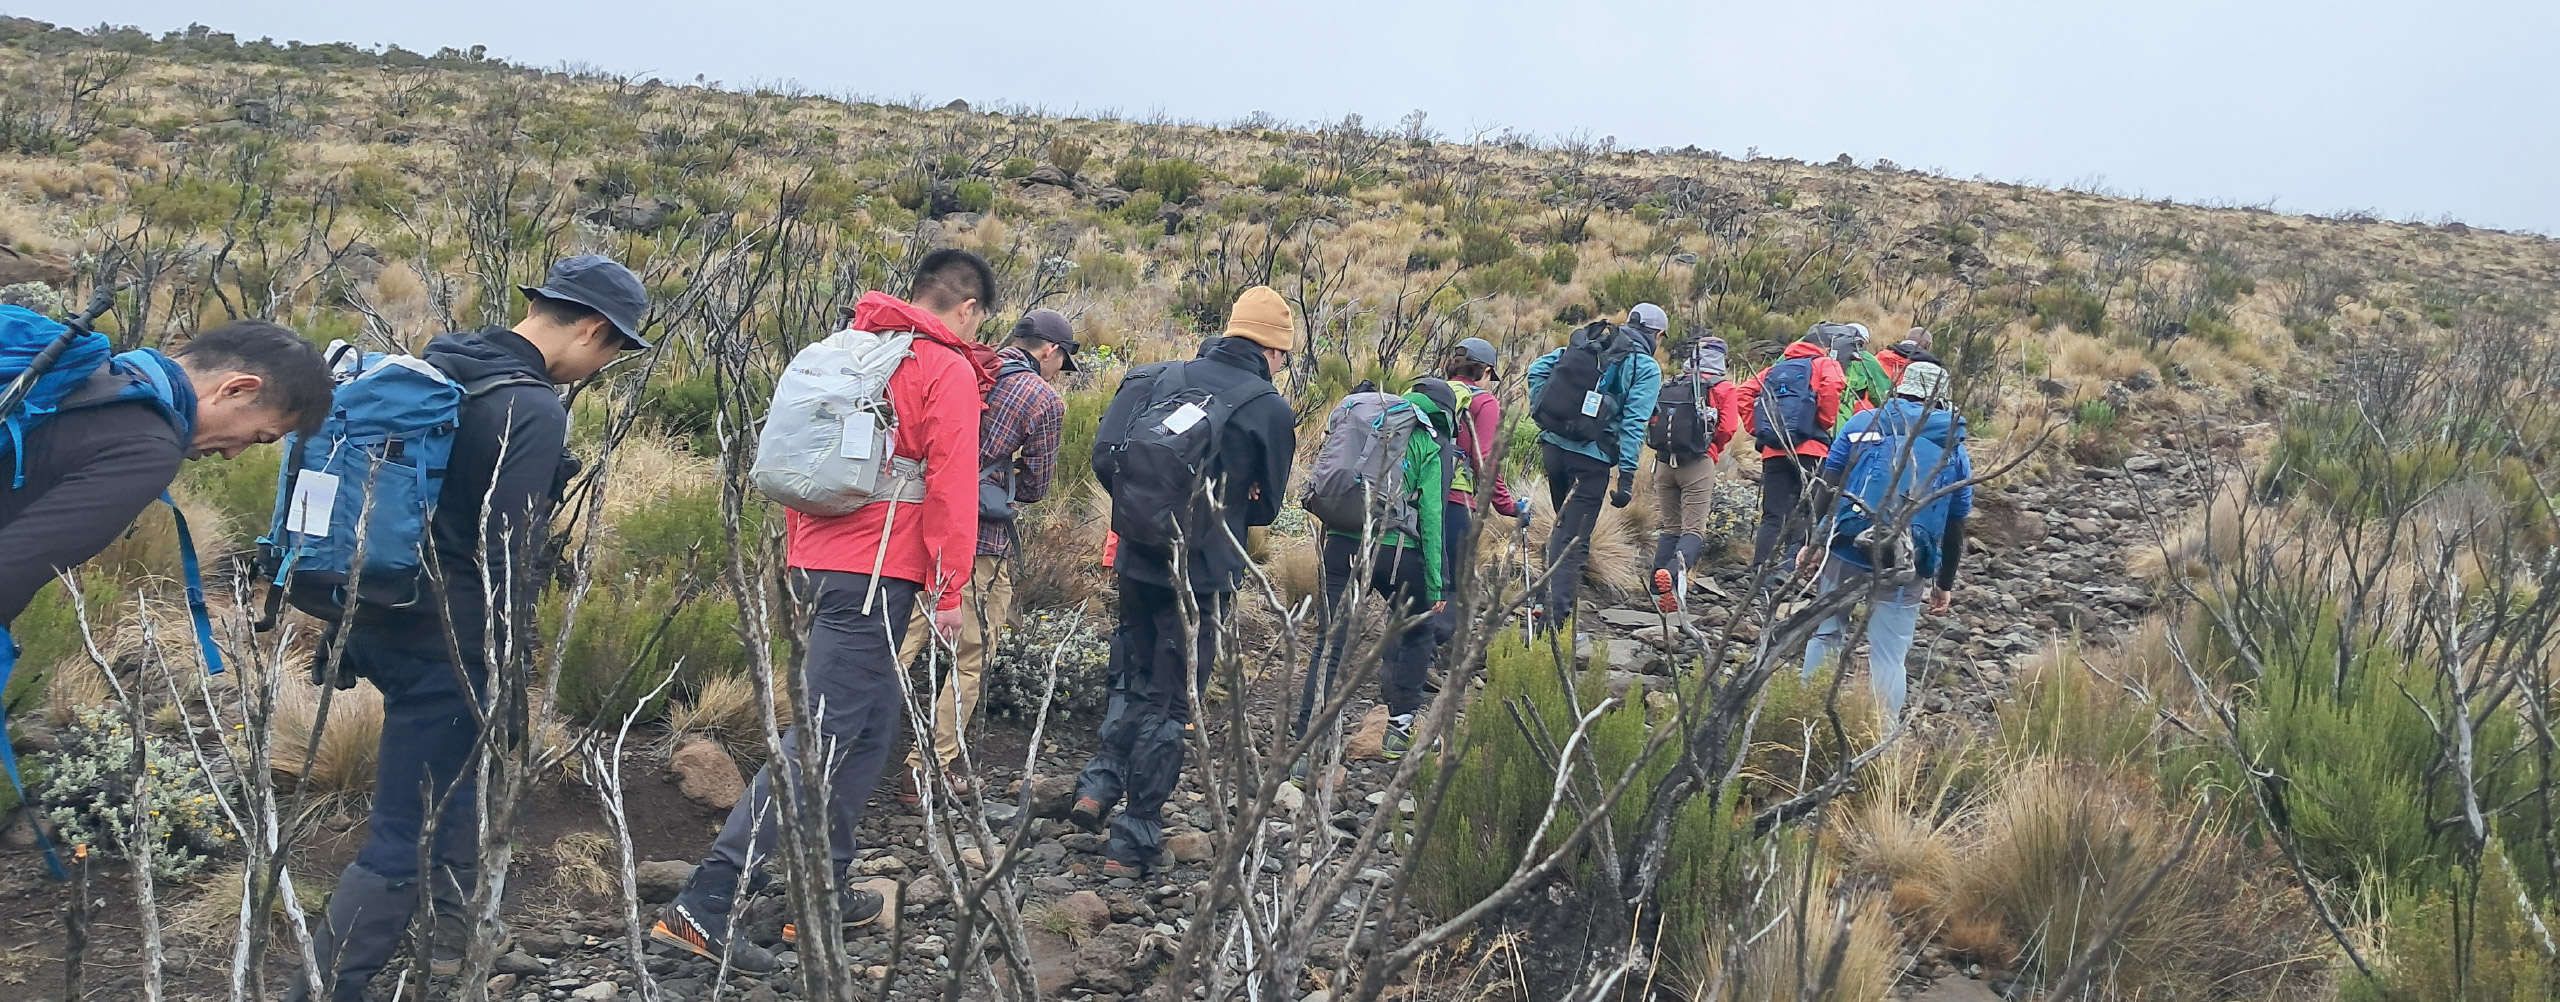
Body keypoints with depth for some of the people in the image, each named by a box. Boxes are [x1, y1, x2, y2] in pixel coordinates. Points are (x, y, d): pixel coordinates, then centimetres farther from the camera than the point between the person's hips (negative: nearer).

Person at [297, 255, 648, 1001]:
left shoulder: (435, 366, 9)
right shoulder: (535, 413, -18)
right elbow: (507, 559, -22)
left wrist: (341, 626, 22)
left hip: (378, 617, 10)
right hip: (445, 640, -10)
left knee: (460, 764, 29)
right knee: (406, 838, -3)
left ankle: (452, 928, 40)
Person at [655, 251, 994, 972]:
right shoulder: (949, 371, -6)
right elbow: (950, 487, -12)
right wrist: (949, 591, -8)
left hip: (818, 560, 9)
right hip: (879, 574, -9)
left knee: (874, 727, 16)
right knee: (823, 735, -9)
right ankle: (705, 904, -13)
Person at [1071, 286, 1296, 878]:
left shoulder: (1156, 380, 3)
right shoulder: (1271, 411, -7)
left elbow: (1104, 458, -1)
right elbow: (1266, 507, 3)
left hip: (1137, 559, 4)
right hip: (1204, 573, -4)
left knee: (1134, 679, 26)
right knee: (1170, 702, 6)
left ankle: (1099, 785, 14)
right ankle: (1132, 843, 9)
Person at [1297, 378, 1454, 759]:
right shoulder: (1435, 448, 5)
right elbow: (1432, 516, -3)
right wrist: (1437, 585, -2)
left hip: (1341, 544, 3)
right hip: (1395, 551, -3)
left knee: (1329, 645, 1)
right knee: (1417, 634, 20)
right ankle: (1399, 727, 21)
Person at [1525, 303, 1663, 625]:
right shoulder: (1647, 368, -1)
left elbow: (1538, 367, 9)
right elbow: (1634, 423, -11)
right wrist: (1627, 475, -12)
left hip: (1553, 443, 5)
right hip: (1590, 457, -5)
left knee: (1564, 525, 24)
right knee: (1575, 538, 0)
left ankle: (1553, 603, 30)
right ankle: (1556, 613, -5)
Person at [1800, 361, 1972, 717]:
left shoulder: (1862, 423, 4)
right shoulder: (1954, 450, 9)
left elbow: (1828, 485, -1)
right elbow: (1955, 526, 11)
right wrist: (1945, 584, 18)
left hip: (1845, 551, 0)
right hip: (1903, 569, 0)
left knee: (1826, 635, 17)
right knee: (1889, 656, 6)